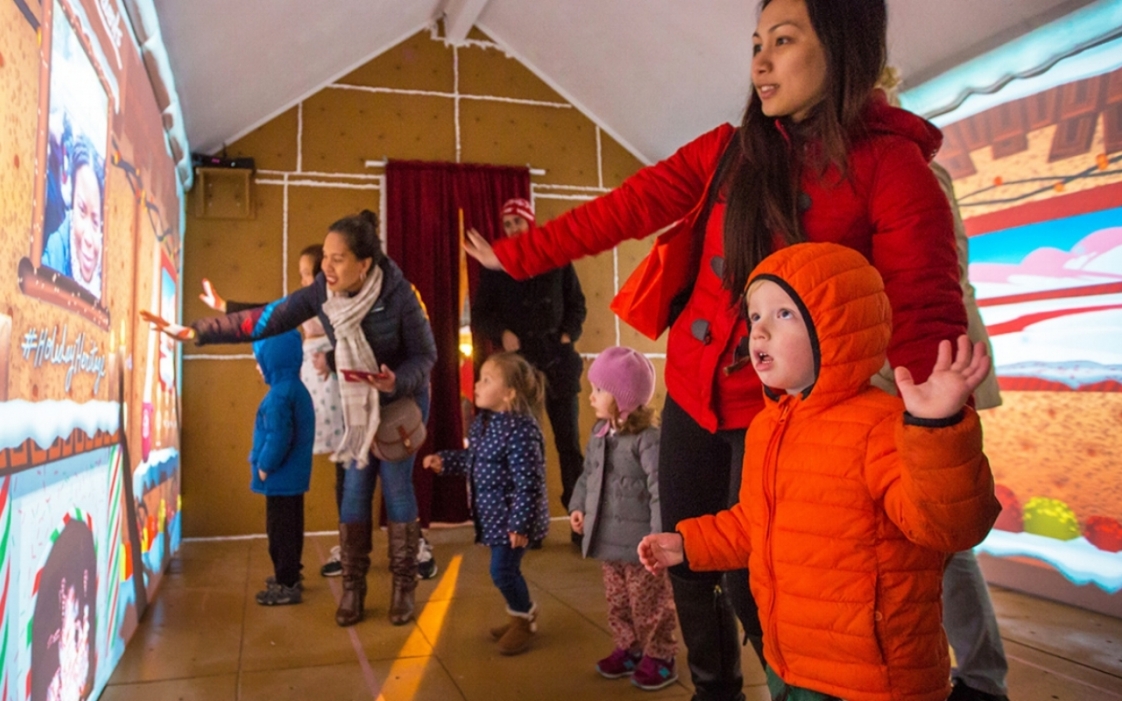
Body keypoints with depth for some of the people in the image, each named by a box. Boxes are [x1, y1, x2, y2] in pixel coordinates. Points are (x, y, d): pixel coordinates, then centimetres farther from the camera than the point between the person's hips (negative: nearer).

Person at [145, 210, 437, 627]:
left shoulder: (398, 294, -28)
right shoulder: (322, 291, -18)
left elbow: (425, 354, -20)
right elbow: (266, 319, -17)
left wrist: (396, 383, -39)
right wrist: (195, 332, -20)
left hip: (402, 398, -4)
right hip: (358, 401, 4)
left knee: (396, 486, -2)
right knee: (355, 489, 4)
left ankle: (404, 586, 12)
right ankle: (353, 586, 15)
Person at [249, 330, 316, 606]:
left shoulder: (279, 395, -22)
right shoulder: (297, 389, 9)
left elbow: (278, 438, -27)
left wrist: (264, 467, -13)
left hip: (280, 477, -10)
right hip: (293, 475, 10)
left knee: (280, 530, 0)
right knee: (291, 528, 19)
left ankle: (287, 585, 8)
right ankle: (290, 575, 31)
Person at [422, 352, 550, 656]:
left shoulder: (520, 430, -25)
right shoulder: (483, 421, 4)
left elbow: (528, 483, -25)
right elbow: (473, 459, 20)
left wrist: (520, 524, -24)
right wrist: (444, 461, 12)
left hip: (511, 517, -9)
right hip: (494, 514, 9)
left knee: (502, 571, -1)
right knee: (506, 570, 18)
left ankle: (524, 621, 23)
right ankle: (522, 618, 37)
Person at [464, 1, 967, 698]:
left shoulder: (890, 166, -9)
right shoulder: (727, 151, 3)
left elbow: (923, 311, -17)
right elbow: (623, 210, 0)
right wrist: (517, 253, -2)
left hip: (779, 412, -4)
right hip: (691, 396, 5)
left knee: (750, 584, 2)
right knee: (687, 563, 15)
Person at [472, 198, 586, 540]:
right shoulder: (496, 265, 6)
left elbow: (577, 304, 11)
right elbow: (480, 314, 7)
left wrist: (568, 334, -5)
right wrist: (501, 333, -11)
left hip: (558, 361, 0)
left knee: (569, 440, 2)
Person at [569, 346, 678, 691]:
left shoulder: (647, 438, -21)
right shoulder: (599, 432, 6)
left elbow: (661, 488, -24)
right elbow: (588, 474, 19)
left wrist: (662, 535, -25)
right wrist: (578, 506, 13)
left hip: (639, 541, -8)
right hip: (609, 538, 8)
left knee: (649, 604, 8)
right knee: (617, 601, 21)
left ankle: (658, 657, 25)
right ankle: (628, 649, 37)